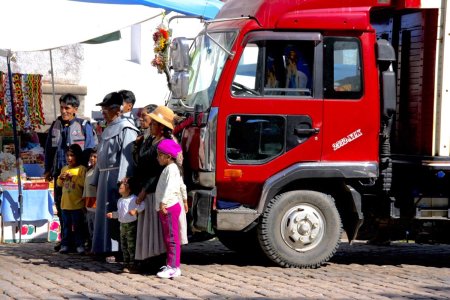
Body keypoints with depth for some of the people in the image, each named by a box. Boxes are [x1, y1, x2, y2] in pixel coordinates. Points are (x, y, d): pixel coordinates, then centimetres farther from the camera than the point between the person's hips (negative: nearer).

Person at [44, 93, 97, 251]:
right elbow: (48, 149, 19)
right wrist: (47, 169, 14)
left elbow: (91, 151, -4)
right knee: (61, 207, 8)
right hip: (59, 173, 5)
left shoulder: (84, 126, -4)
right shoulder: (55, 125, 11)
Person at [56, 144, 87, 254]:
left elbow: (83, 183, -15)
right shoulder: (64, 169, 13)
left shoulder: (81, 169, -4)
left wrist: (73, 177, -19)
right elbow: (59, 184, 16)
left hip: (77, 203, -5)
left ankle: (79, 244, 3)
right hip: (65, 203, 5)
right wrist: (60, 178, -5)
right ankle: (65, 244, 11)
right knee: (66, 225, 9)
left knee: (77, 225, -1)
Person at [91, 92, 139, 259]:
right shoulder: (108, 129, 20)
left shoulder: (125, 129, -10)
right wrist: (96, 179, 21)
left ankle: (119, 250, -8)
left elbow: (127, 156, -18)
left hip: (117, 177, -9)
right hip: (104, 178, 9)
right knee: (104, 212, 10)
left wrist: (122, 182, -24)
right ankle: (105, 248, 14)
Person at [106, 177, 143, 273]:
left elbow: (142, 205, -23)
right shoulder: (120, 200, 14)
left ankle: (133, 266, -2)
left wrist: (136, 210, -34)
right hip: (122, 225, 8)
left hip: (131, 225, -8)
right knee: (124, 246, 11)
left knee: (131, 246, -6)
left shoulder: (133, 199, -12)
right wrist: (112, 214, 7)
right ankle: (126, 265, 19)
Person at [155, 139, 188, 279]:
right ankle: (170, 264, 22)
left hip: (169, 207, -11)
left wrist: (163, 202, -36)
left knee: (172, 238, -10)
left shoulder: (171, 168, -14)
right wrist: (184, 199, 43)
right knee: (168, 238, 15)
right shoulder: (169, 168, 20)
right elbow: (182, 186, 31)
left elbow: (171, 186, -28)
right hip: (165, 208, 11)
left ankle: (174, 267, -11)